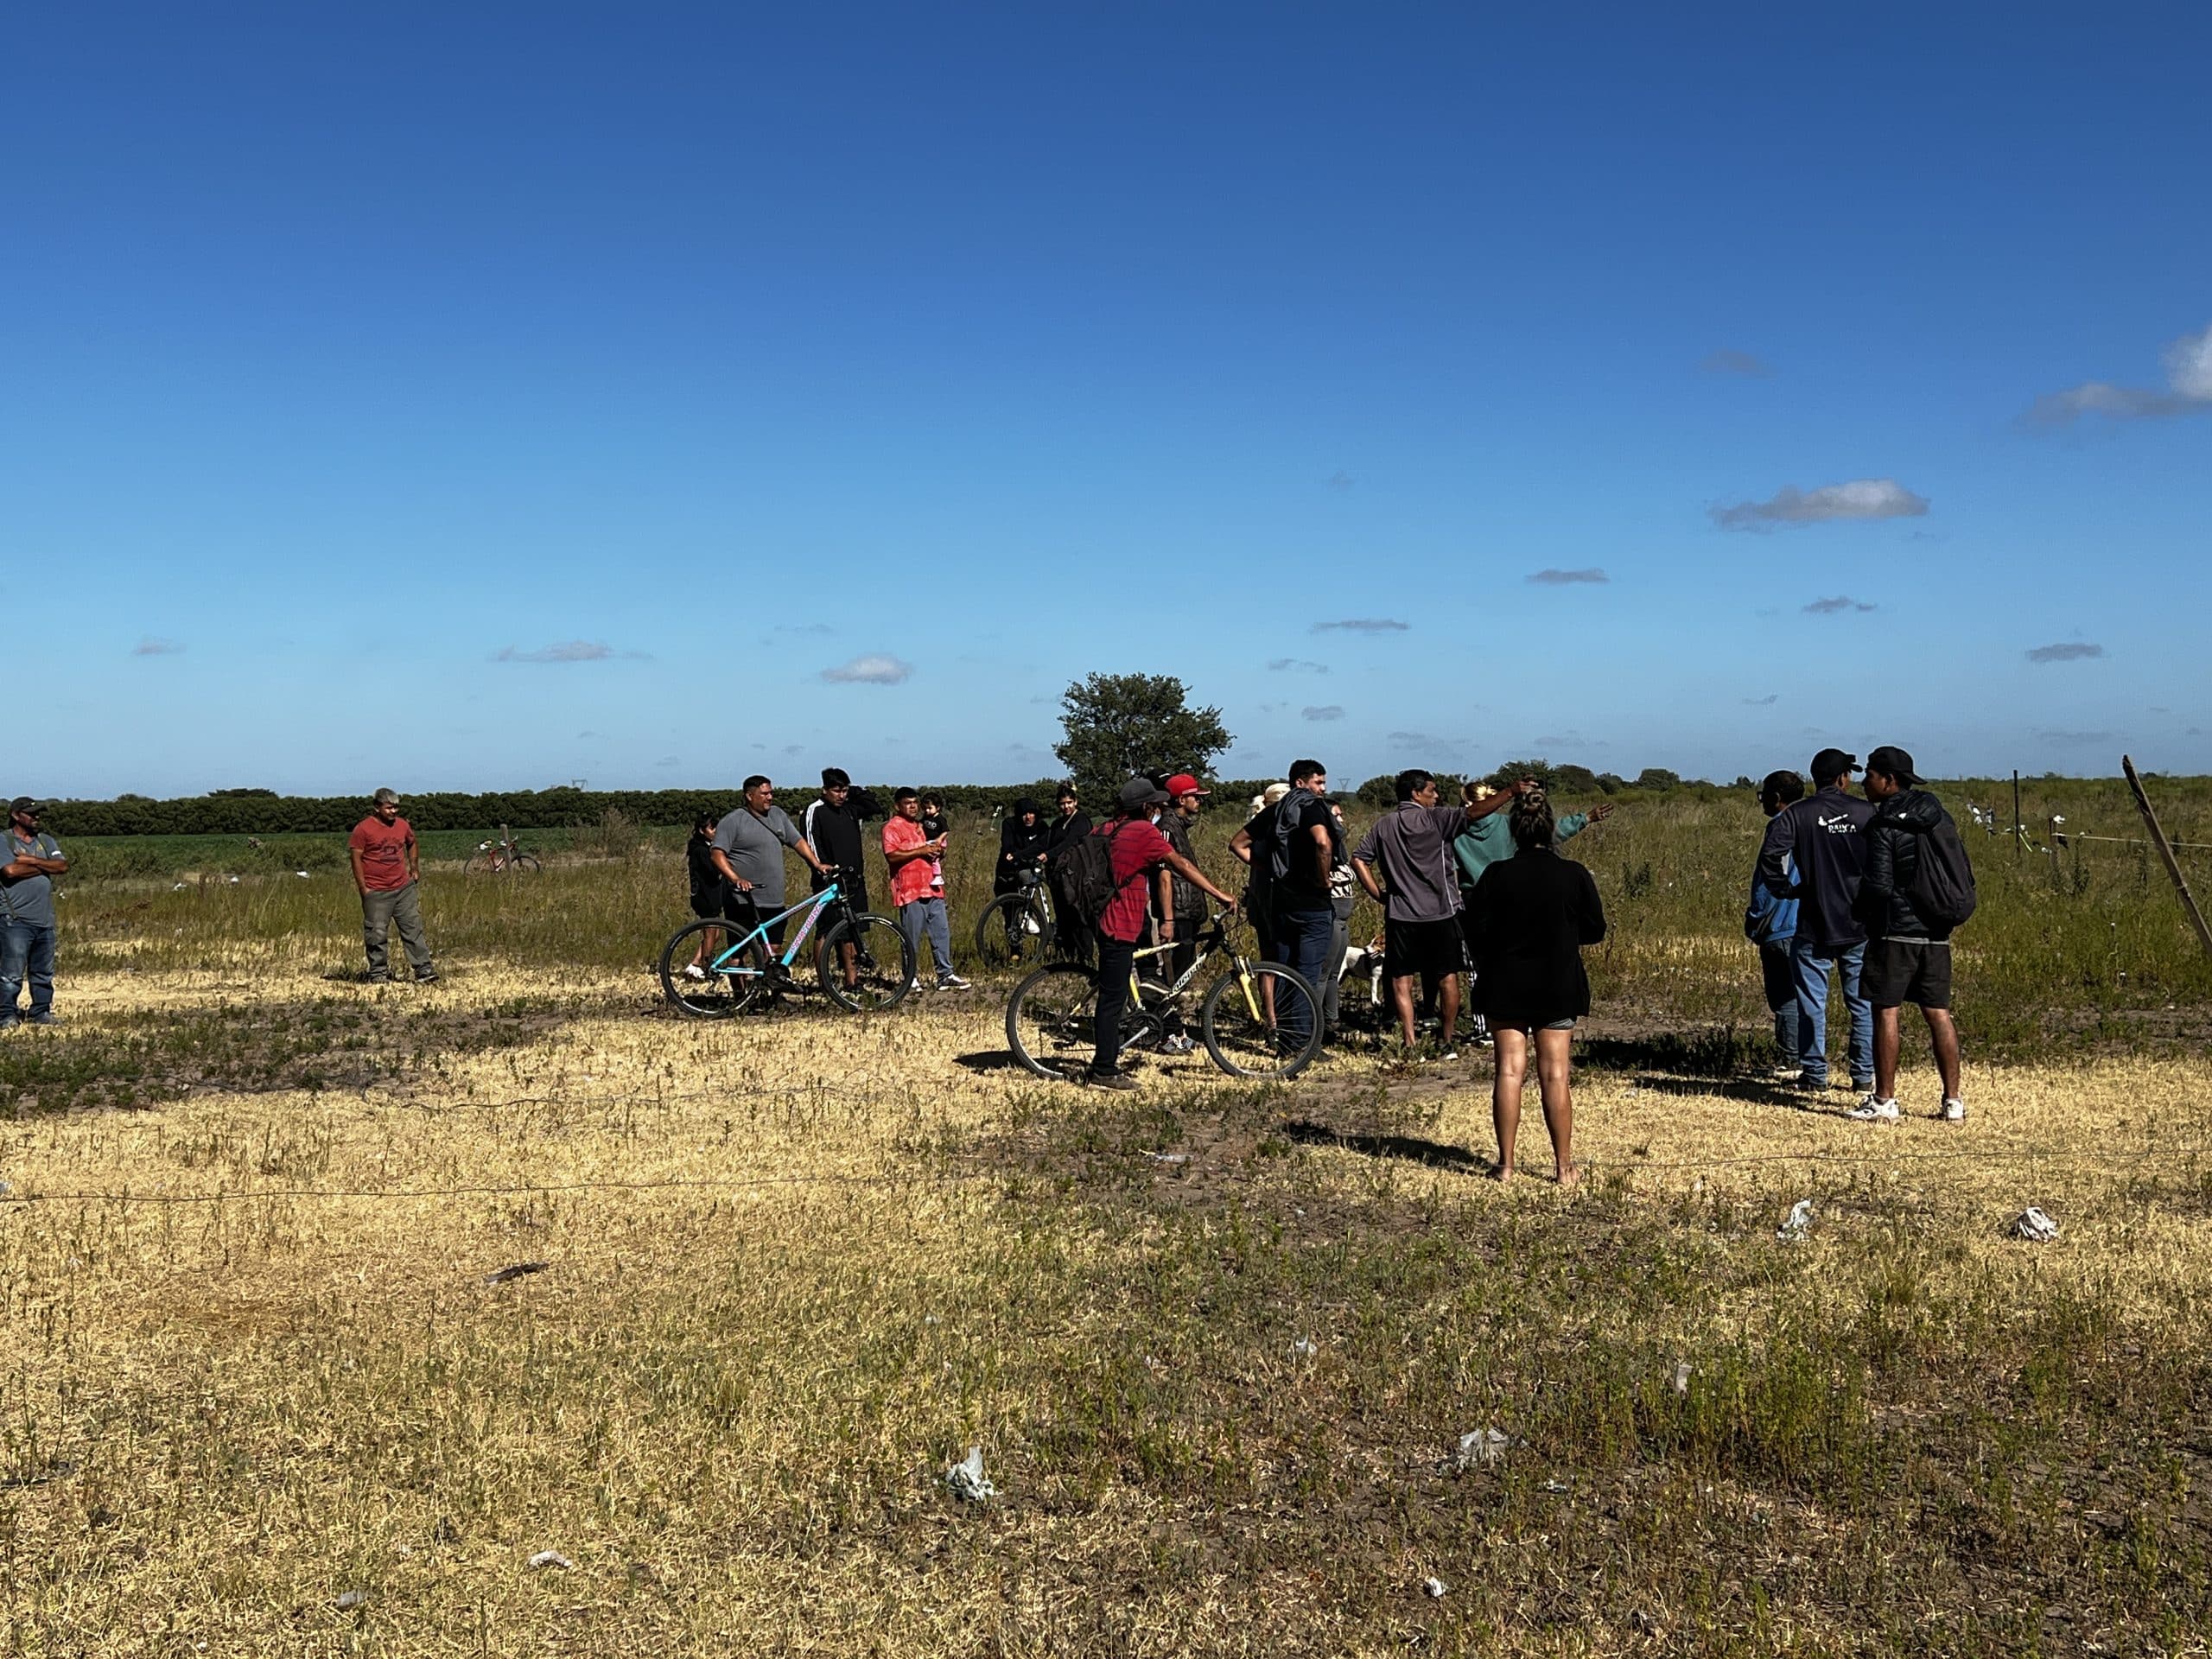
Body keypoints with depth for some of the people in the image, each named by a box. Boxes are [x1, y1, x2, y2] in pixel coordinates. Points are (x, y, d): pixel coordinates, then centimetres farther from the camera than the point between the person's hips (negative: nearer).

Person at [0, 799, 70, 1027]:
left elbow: (63, 866, 0)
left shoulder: (46, 841, 15)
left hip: (44, 919, 6)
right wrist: (45, 866, -6)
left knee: (44, 972, 11)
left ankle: (41, 1012, 19)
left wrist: (31, 860, -10)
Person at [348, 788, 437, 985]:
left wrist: (414, 867, 18)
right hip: (376, 893, -4)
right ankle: (378, 973, 11)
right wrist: (364, 889, -11)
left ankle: (424, 971, 5)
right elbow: (356, 858, -7)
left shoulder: (403, 825, 8)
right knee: (377, 934, 0)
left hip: (404, 888, 4)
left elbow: (412, 844, 28)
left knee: (414, 930, 3)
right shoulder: (363, 829, -8)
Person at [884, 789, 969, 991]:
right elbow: (891, 855, -17)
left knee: (942, 932, 5)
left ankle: (946, 975, 9)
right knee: (912, 937, -3)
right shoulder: (892, 827, -3)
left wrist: (938, 849, 10)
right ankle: (911, 978, 6)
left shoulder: (922, 826, 23)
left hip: (932, 887, 8)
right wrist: (921, 851, -18)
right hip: (910, 890, -8)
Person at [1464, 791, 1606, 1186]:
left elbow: (1475, 929, -6)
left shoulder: (1496, 875, -8)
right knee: (1555, 1075, 4)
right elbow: (1596, 930, 1)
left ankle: (1506, 1164, 5)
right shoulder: (1574, 875, -6)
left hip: (1505, 986, 0)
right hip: (1559, 987, 1)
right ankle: (1564, 1166, 7)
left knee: (1509, 1072, 4)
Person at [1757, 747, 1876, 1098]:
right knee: (1863, 1003, 10)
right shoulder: (1866, 813, -1)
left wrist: (1786, 889, -2)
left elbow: (1770, 855, -15)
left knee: (1812, 1003, 6)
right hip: (1861, 924, 1)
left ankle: (1814, 1073, 9)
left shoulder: (1795, 814, -5)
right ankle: (1864, 1075, 13)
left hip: (1815, 926, -1)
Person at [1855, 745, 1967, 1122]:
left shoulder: (1885, 825, -12)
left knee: (1886, 1012, -1)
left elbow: (1880, 886, -18)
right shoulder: (1939, 816, 10)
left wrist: (1859, 909, 0)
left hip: (1896, 931, -7)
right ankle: (1953, 1101, 10)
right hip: (1936, 932, 7)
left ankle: (1884, 1102, 0)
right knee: (1938, 1013, 9)